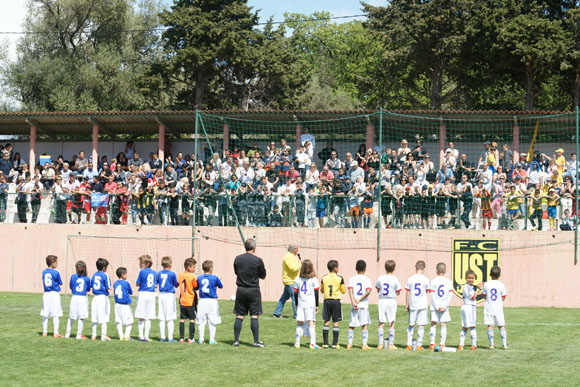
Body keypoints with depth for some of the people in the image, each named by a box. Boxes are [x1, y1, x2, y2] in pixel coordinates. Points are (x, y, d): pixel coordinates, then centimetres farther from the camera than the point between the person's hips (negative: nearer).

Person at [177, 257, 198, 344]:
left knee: (182, 319, 8)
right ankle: (190, 338, -2)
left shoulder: (180, 275, 3)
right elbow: (196, 287, -6)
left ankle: (181, 338, 7)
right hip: (191, 301, -5)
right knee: (192, 319, 2)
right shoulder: (192, 276, -12)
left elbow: (178, 283, 12)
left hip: (182, 301, 5)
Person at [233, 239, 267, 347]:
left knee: (239, 316, 6)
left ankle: (236, 340, 7)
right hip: (253, 290, -3)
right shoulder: (258, 260, -10)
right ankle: (256, 341, 0)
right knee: (254, 316, 0)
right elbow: (263, 276, 1)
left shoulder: (237, 259, 0)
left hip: (241, 290, 3)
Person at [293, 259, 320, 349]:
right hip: (311, 304, -2)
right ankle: (312, 343, -9)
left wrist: (296, 304, 17)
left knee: (299, 323, 9)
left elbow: (296, 293, 8)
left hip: (300, 304, 2)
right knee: (311, 322, -4)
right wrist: (317, 305, 5)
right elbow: (316, 293, -1)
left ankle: (297, 343, 10)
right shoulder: (313, 279, -2)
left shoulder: (297, 279, 4)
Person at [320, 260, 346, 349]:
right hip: (336, 301, -2)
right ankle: (335, 344, -2)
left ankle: (325, 343, 3)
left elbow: (322, 290, 11)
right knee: (335, 323, 1)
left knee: (326, 322, 5)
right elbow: (343, 291, 1)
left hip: (327, 300, 2)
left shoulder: (324, 278, 1)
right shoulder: (340, 278, -6)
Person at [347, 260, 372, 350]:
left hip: (354, 306, 2)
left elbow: (350, 291, -9)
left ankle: (349, 344, 9)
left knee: (351, 325, 11)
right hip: (364, 305, -2)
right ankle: (364, 344, -6)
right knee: (364, 325, 0)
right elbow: (368, 291, -15)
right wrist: (359, 300, -12)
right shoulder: (367, 279, -1)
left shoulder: (352, 279, 5)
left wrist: (353, 302, -16)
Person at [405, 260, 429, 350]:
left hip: (412, 305, 1)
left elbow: (408, 293, 3)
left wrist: (407, 304, 12)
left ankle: (409, 344, 5)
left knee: (411, 325, 9)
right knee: (421, 325, 2)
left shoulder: (410, 279, 0)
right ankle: (419, 345, 1)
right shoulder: (425, 279, -4)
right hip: (422, 305, -1)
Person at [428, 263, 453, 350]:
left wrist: (437, 306, -7)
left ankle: (432, 344, -1)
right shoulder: (448, 282, 2)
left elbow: (433, 295, -8)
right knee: (443, 325, 4)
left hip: (435, 307, -1)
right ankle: (442, 344, -2)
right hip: (444, 307, 1)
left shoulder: (433, 281, -3)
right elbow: (450, 295, -3)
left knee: (433, 324, 4)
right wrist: (445, 306, -5)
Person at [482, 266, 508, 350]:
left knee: (490, 326, 3)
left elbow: (484, 296, 5)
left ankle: (491, 344, -2)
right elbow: (503, 298, 2)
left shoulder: (486, 284, -2)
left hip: (488, 308, 0)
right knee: (501, 326, 7)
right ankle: (504, 344, 0)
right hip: (498, 308, 0)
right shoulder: (501, 285, -4)